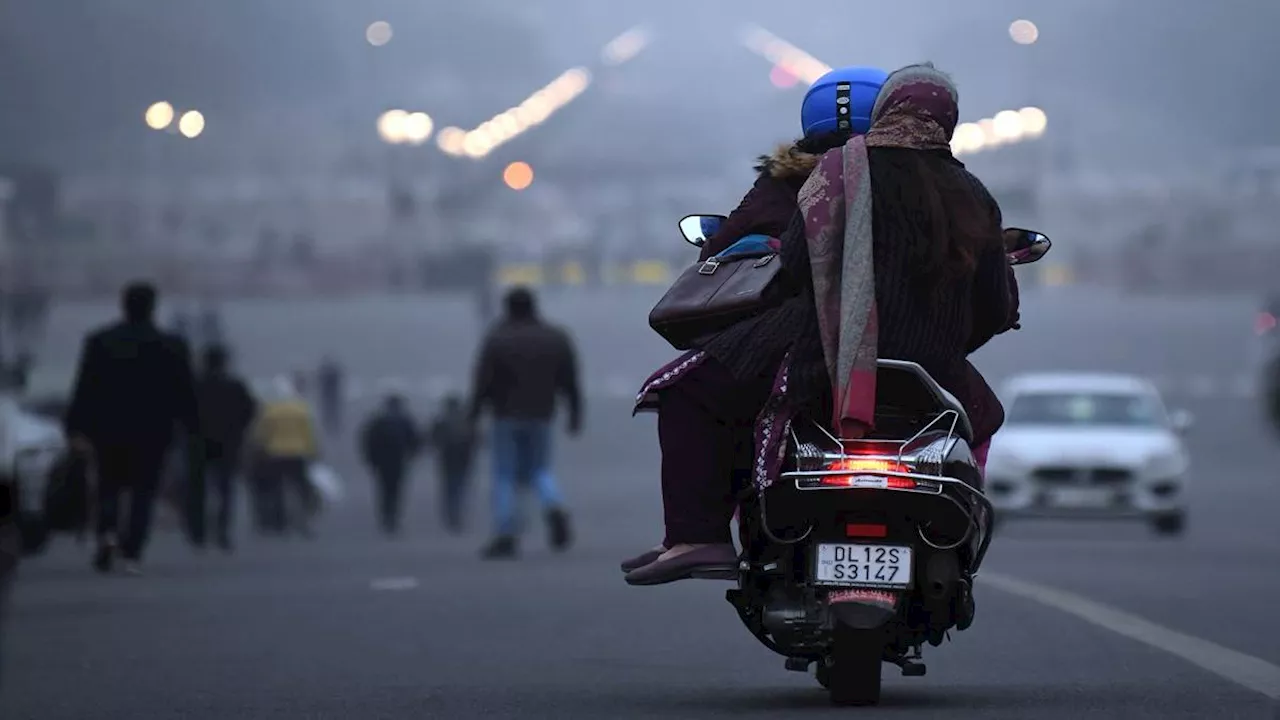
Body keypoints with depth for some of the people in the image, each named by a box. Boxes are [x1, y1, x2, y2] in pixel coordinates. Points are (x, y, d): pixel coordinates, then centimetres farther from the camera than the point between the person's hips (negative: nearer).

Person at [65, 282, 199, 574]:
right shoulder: (172, 346, -1)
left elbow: (84, 388, -2)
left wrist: (76, 428, 0)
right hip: (152, 431, -1)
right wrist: (191, 427, 9)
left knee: (109, 486, 14)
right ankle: (132, 553, -8)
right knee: (144, 490, 4)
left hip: (109, 431, 1)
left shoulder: (99, 342, 0)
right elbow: (185, 392, 0)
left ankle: (107, 532, -14)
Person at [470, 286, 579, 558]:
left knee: (504, 476, 3)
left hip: (507, 416, -3)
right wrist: (575, 415, 9)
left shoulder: (496, 340, -7)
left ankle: (505, 536, -4)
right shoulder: (557, 339, 5)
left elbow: (483, 383, -9)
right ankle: (555, 508, -14)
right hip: (540, 416, 3)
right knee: (539, 469, 16)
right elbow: (570, 383, 4)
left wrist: (473, 415, -3)